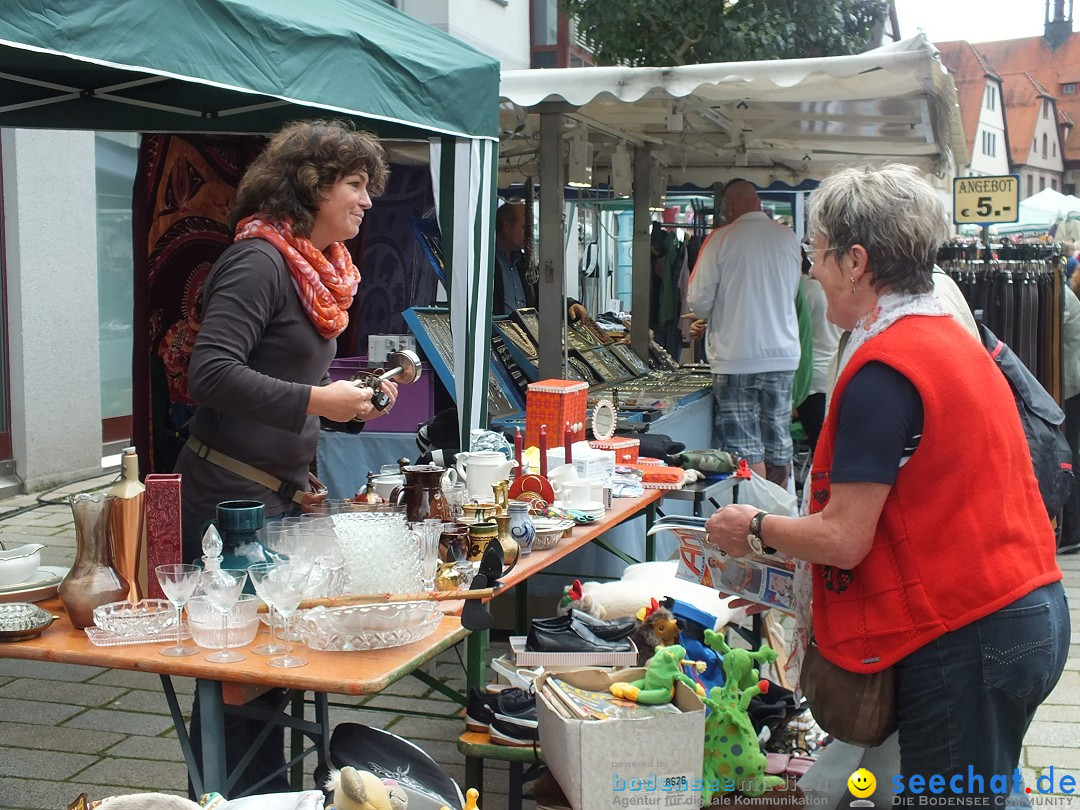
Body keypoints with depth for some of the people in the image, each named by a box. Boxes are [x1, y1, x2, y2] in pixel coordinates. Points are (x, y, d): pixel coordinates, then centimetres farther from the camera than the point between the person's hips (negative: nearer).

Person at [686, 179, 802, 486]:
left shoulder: (722, 239, -10)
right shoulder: (788, 238, 3)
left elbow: (699, 302, -9)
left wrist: (706, 318, 13)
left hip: (736, 357, -4)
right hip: (783, 356, 5)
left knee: (745, 447, 1)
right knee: (779, 445, 14)